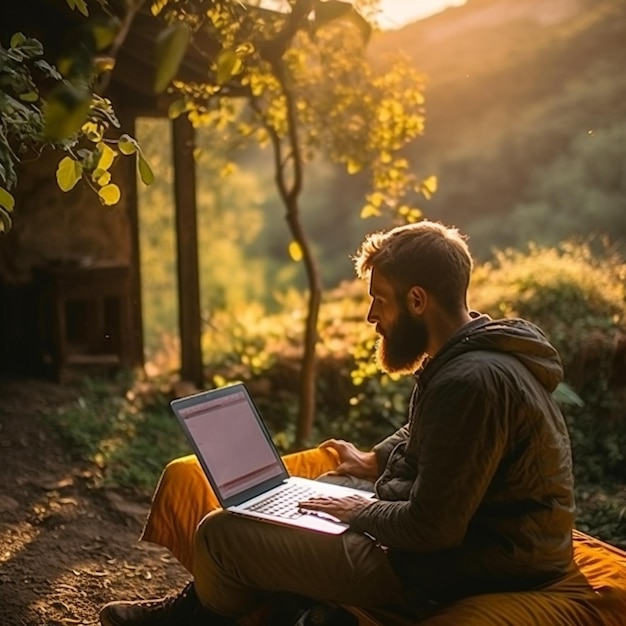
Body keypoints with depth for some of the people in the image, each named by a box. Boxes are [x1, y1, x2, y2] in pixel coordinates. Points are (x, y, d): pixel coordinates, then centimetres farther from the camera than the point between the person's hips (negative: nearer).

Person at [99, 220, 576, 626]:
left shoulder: (471, 382, -28)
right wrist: (376, 460, 13)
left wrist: (360, 511, -11)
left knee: (221, 535, -6)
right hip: (462, 528, 10)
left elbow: (432, 528, -26)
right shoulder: (475, 351, 4)